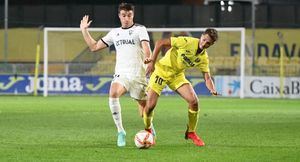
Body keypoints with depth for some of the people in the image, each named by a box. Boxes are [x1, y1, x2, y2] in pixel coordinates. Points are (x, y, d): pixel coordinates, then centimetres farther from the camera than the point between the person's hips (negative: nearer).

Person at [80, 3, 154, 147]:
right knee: (113, 94, -30)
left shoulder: (140, 29, 3)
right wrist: (84, 30, 14)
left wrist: (149, 64, -30)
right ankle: (120, 132, -24)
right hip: (121, 74, 2)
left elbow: (146, 48, -13)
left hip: (138, 75, -2)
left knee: (144, 111, 5)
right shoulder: (114, 33, 16)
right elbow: (94, 46, 21)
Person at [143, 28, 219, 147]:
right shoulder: (187, 42, -23)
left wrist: (213, 90, -27)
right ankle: (147, 131, 19)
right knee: (150, 105, -12)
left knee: (194, 101, -13)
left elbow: (207, 77, -5)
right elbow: (160, 43, -19)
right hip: (161, 70, -4)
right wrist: (152, 61, -21)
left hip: (177, 75, 5)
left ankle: (191, 132, 7)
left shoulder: (203, 58, -5)